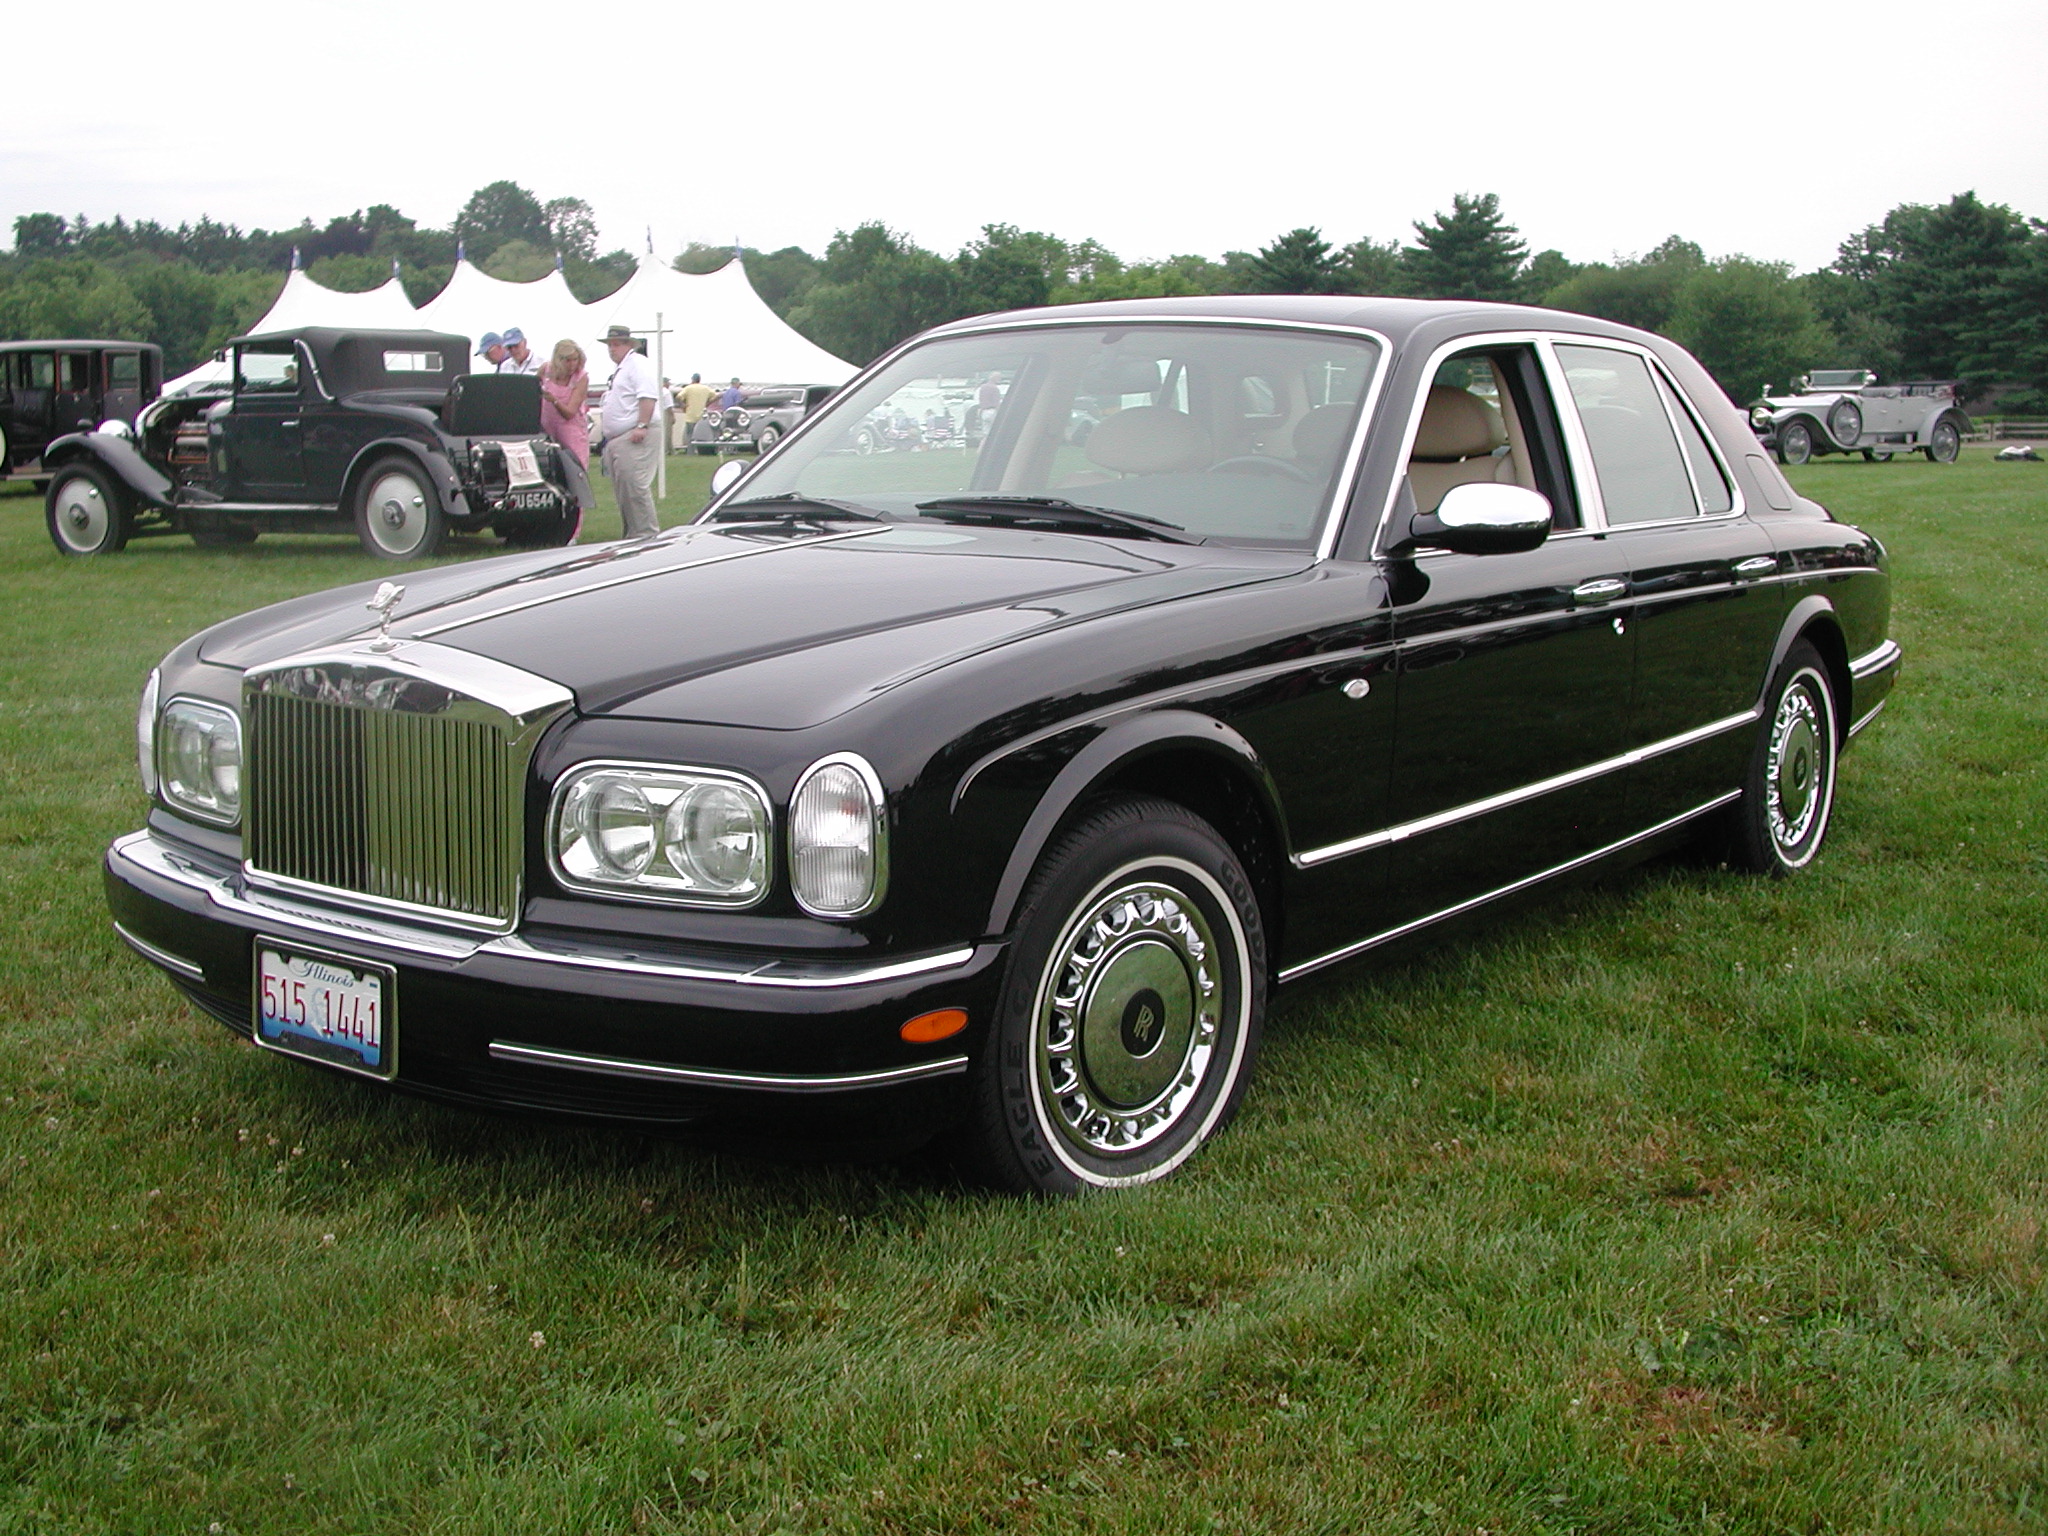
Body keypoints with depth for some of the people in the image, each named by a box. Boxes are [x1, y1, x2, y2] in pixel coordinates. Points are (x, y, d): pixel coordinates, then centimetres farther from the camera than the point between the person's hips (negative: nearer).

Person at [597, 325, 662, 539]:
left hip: (634, 438, -11)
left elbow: (648, 397, -20)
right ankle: (633, 535, 16)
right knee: (622, 489, 11)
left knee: (635, 486, -17)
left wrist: (642, 426, -27)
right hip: (616, 439, 11)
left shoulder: (637, 364, -7)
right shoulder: (618, 369, 24)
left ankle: (647, 534, -16)